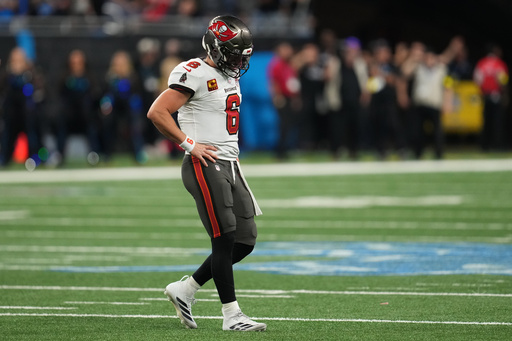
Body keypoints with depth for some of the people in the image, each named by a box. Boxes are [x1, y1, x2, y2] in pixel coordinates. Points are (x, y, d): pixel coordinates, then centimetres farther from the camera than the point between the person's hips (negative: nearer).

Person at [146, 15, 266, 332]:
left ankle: (185, 290, 18)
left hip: (229, 165, 9)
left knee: (245, 241, 6)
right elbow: (157, 113, -19)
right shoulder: (195, 74, -14)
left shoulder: (231, 75, 15)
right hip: (205, 166, -9)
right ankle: (232, 315, -1)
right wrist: (190, 144, -15)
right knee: (225, 240, -8)